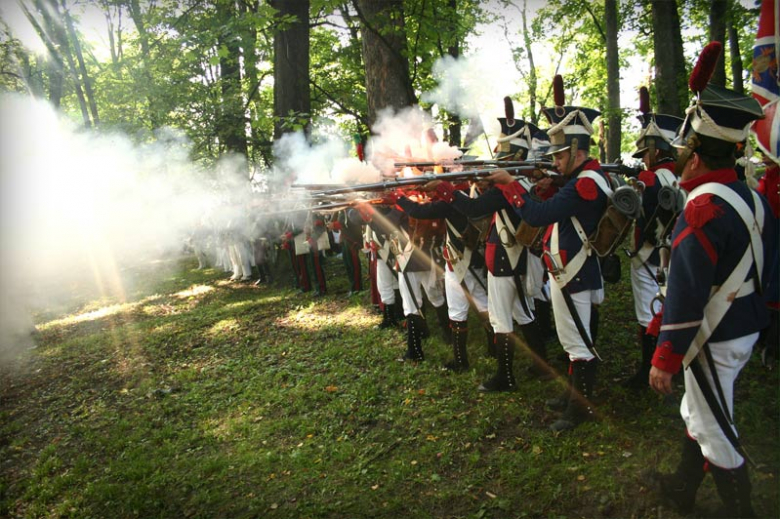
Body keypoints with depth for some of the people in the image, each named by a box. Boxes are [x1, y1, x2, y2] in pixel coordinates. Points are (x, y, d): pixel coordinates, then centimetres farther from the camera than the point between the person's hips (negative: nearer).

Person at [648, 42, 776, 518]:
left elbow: (685, 295, -24)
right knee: (699, 413, 22)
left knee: (715, 430, 6)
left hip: (714, 338, -9)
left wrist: (665, 359, -18)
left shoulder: (703, 208, -24)